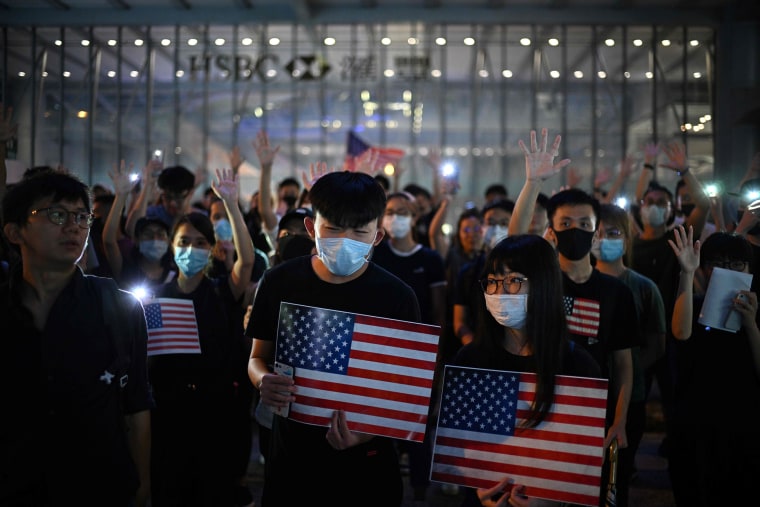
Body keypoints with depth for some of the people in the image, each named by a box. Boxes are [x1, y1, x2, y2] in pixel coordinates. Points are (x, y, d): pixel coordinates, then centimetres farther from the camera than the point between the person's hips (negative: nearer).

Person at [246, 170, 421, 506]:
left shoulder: (398, 297, -11)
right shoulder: (278, 283, -5)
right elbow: (258, 356, 6)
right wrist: (263, 381, -17)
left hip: (365, 461, -1)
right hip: (291, 456, 2)